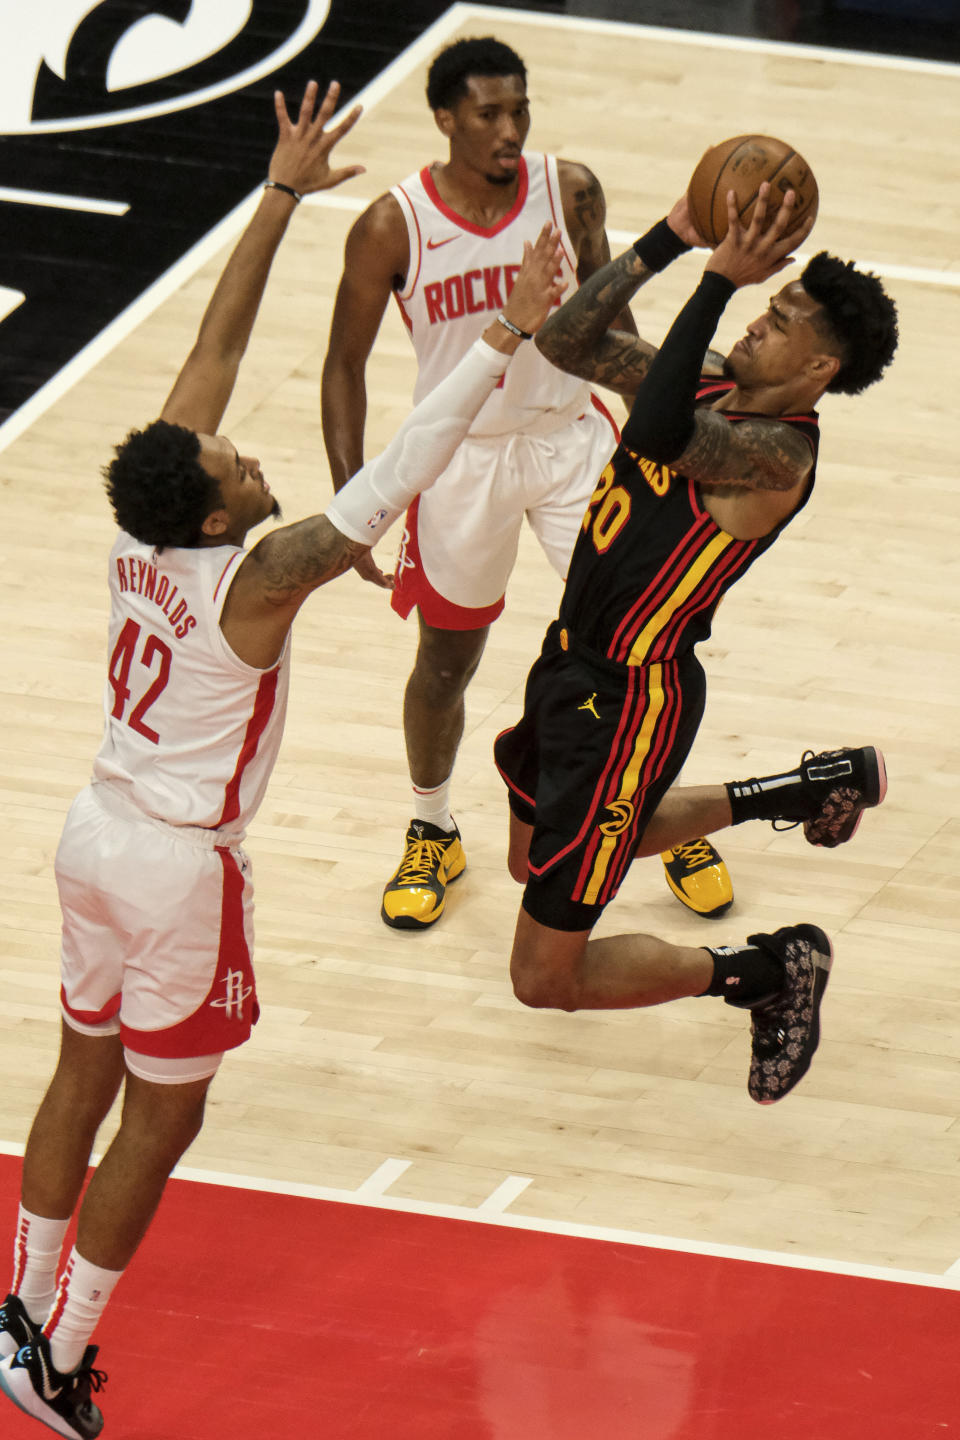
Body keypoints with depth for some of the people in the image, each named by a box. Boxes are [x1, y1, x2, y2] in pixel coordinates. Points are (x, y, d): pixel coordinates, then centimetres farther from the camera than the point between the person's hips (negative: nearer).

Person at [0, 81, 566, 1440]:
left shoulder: (139, 532, -9)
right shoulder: (253, 583, -27)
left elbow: (215, 347, -4)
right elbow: (394, 477, -34)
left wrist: (282, 194, -1)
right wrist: (509, 334, -34)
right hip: (180, 869, -7)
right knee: (163, 1119, 7)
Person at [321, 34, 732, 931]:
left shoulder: (570, 192, -12)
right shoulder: (392, 227, -18)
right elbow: (345, 365, -8)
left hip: (570, 436, 1)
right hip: (462, 458, -1)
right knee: (446, 663, 11)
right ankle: (432, 837, 35)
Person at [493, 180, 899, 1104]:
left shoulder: (775, 452, -25)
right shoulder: (712, 388, 0)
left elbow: (657, 436, -42)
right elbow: (568, 343, 1)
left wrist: (719, 280, -43)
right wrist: (670, 239, -7)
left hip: (628, 703, -10)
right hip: (572, 665, 10)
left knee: (547, 977, -5)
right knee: (538, 860, 37)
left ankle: (772, 972, 12)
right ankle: (810, 788, 39)